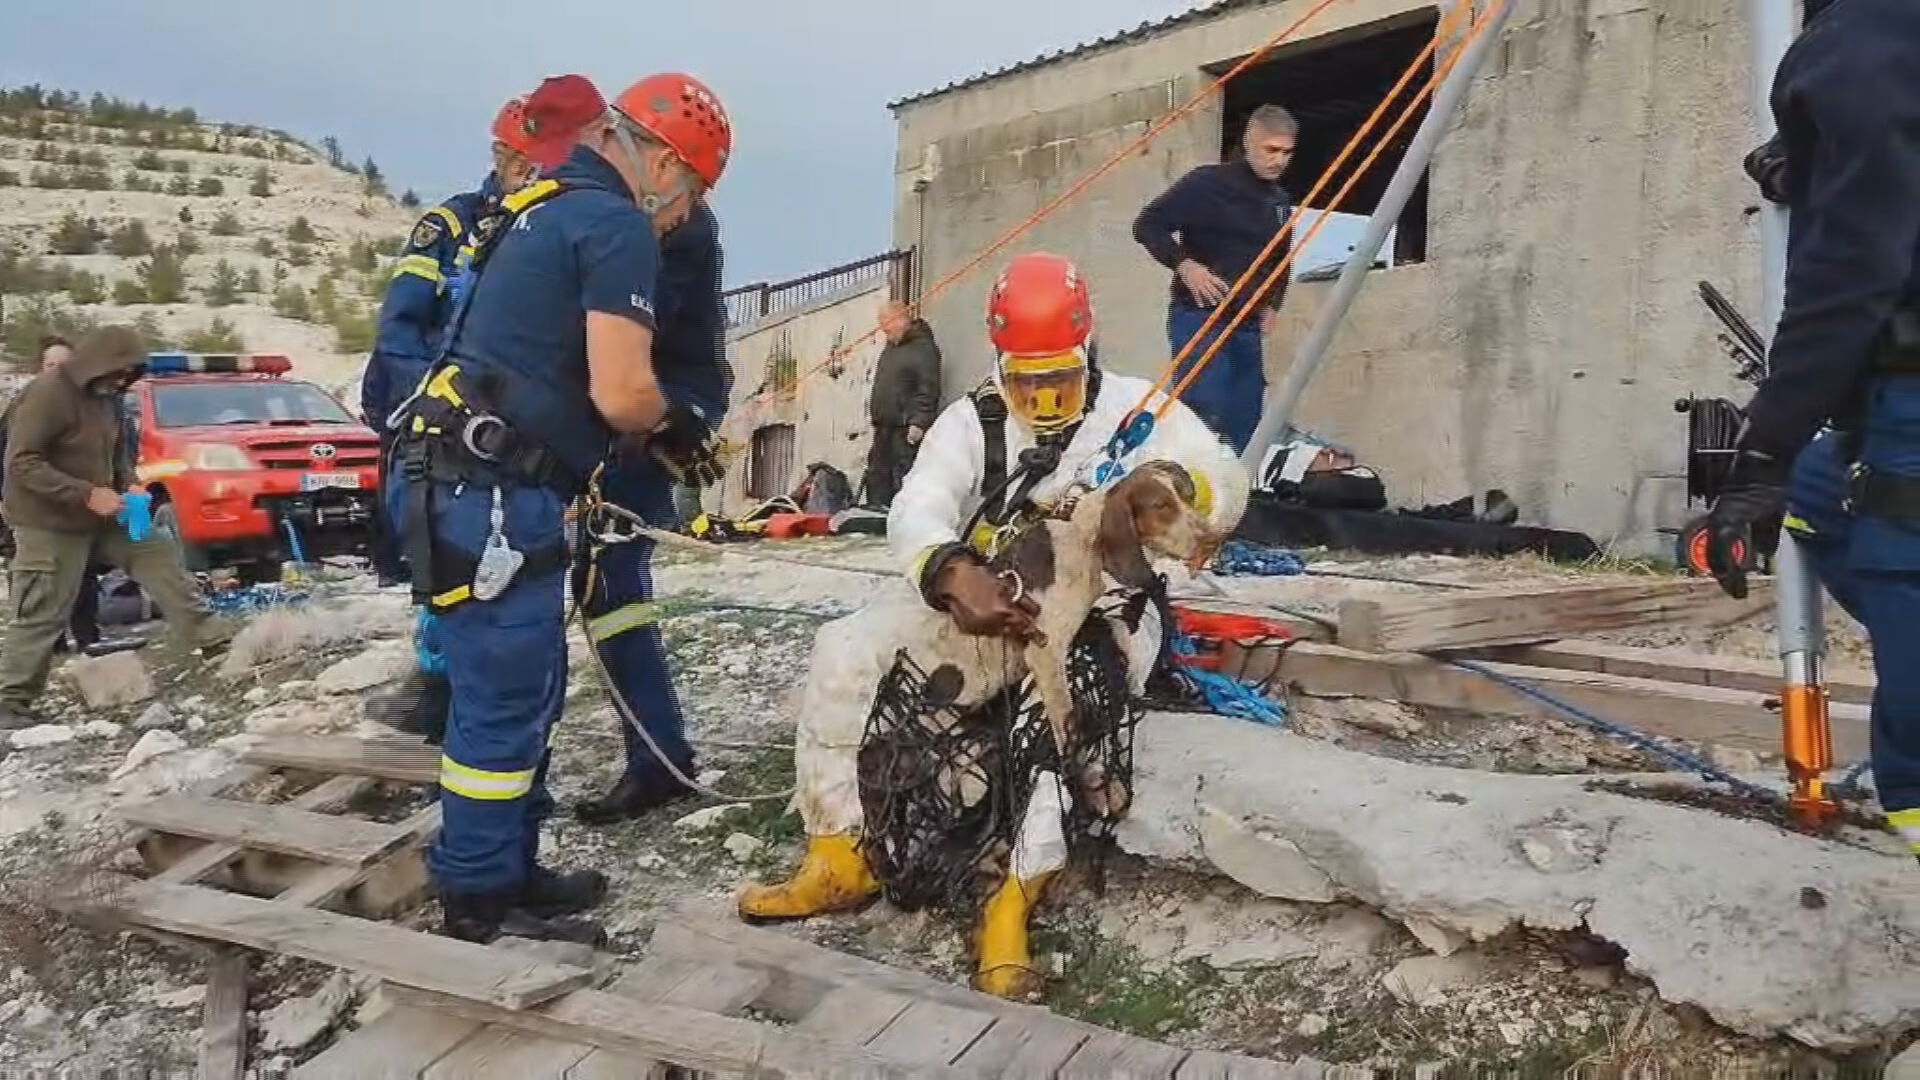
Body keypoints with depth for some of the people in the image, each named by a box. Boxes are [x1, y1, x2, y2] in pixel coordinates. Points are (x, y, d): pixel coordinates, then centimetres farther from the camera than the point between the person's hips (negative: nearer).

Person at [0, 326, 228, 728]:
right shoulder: (47, 393, -19)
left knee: (159, 555, 2)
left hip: (100, 515, 8)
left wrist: (128, 484, -2)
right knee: (43, 615, -3)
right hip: (51, 524, -8)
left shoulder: (105, 395, 6)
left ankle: (208, 639, 6)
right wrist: (87, 494, -28)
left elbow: (115, 452, 19)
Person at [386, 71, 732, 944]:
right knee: (505, 702, -1)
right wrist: (666, 418, 3)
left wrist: (646, 422, 16)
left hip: (463, 481, 10)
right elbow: (621, 395, -19)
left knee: (523, 690, 16)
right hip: (496, 495, -10)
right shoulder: (617, 224, -10)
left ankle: (510, 872, 27)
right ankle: (477, 906, 11)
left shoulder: (550, 208, 20)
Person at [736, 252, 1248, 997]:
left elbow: (1227, 490, -10)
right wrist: (953, 574, -37)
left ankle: (1016, 897, -32)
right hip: (984, 604, 3)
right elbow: (917, 510, -13)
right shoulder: (971, 419, 6)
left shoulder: (1135, 407, 2)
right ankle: (843, 858, -7)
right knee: (845, 650, -16)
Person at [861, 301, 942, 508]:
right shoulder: (891, 347, 19)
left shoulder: (923, 348, -10)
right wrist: (874, 415, 21)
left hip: (906, 429, -10)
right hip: (884, 427, 10)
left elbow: (928, 390, -17)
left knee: (903, 480, -12)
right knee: (877, 477, 12)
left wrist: (918, 423, -23)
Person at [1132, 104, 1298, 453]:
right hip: (1199, 316, -7)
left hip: (1247, 324, 7)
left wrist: (1271, 304, 13)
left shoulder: (1280, 201, 15)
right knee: (1204, 413, -19)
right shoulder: (1208, 183, -7)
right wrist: (1185, 265, -20)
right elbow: (1147, 225, -8)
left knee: (1245, 422, 7)